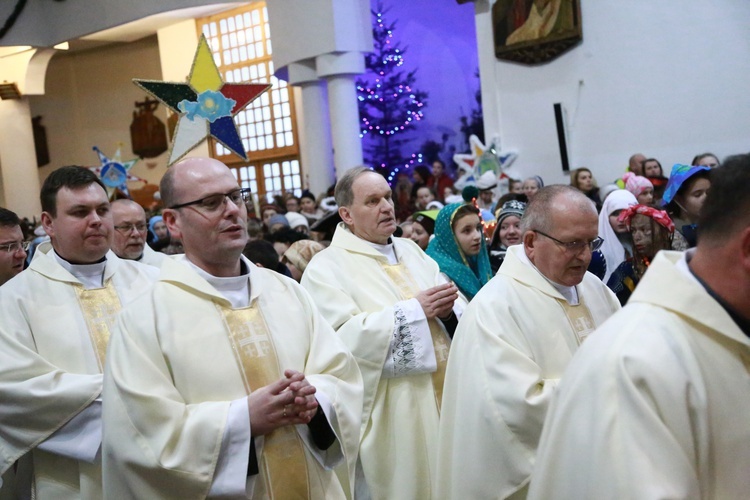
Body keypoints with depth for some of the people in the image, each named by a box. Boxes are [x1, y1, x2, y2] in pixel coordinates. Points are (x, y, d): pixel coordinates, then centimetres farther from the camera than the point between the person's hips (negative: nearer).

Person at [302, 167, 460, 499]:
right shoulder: (327, 266, -8)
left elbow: (450, 312, 12)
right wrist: (413, 310, -21)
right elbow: (339, 337, -22)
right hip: (391, 416, -6)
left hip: (444, 400, 6)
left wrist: (447, 307, -13)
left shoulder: (410, 250, 12)